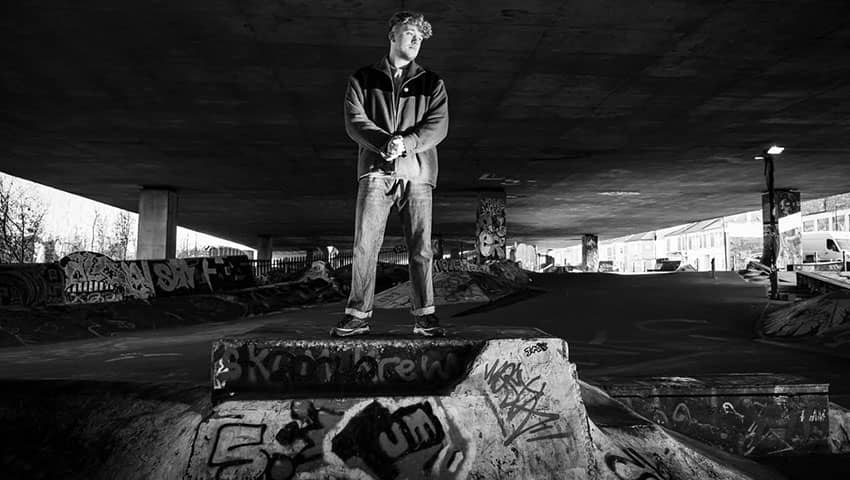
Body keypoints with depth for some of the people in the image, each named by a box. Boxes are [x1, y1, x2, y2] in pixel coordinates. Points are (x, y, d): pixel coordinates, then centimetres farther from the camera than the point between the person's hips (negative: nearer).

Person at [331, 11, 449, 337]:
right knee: (365, 244, -5)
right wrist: (385, 143, -15)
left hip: (417, 172, 1)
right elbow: (354, 121, 2)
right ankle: (358, 315, 2)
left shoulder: (432, 83, 17)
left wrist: (406, 143, -15)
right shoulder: (363, 79, 15)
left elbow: (438, 125, 3)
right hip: (375, 171, 0)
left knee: (420, 247, -1)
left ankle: (424, 316, 5)